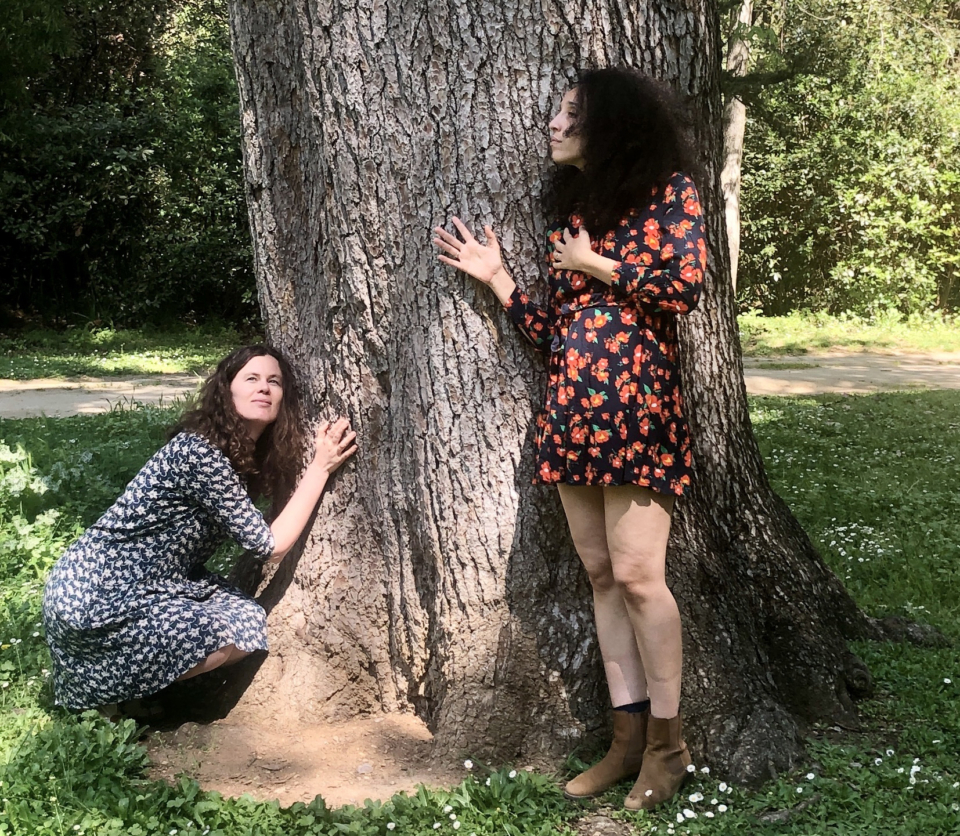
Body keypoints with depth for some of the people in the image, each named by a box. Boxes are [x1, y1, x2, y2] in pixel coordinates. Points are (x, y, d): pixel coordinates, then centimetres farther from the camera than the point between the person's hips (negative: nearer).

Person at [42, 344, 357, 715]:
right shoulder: (199, 452, -24)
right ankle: (105, 689, 2)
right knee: (243, 632, -11)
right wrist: (320, 467, -17)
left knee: (250, 615, 4)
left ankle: (126, 679, 11)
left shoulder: (249, 454, 6)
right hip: (95, 600, -10)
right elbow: (270, 546, -20)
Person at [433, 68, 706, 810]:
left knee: (636, 572, -10)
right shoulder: (571, 208, 18)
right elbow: (555, 333, 15)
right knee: (601, 574, 7)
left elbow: (686, 285, -12)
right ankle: (628, 738, 13)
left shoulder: (669, 190, 2)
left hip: (637, 405, -7)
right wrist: (497, 278, 8)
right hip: (570, 409, 7)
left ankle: (668, 741, 4)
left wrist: (598, 266, -4)